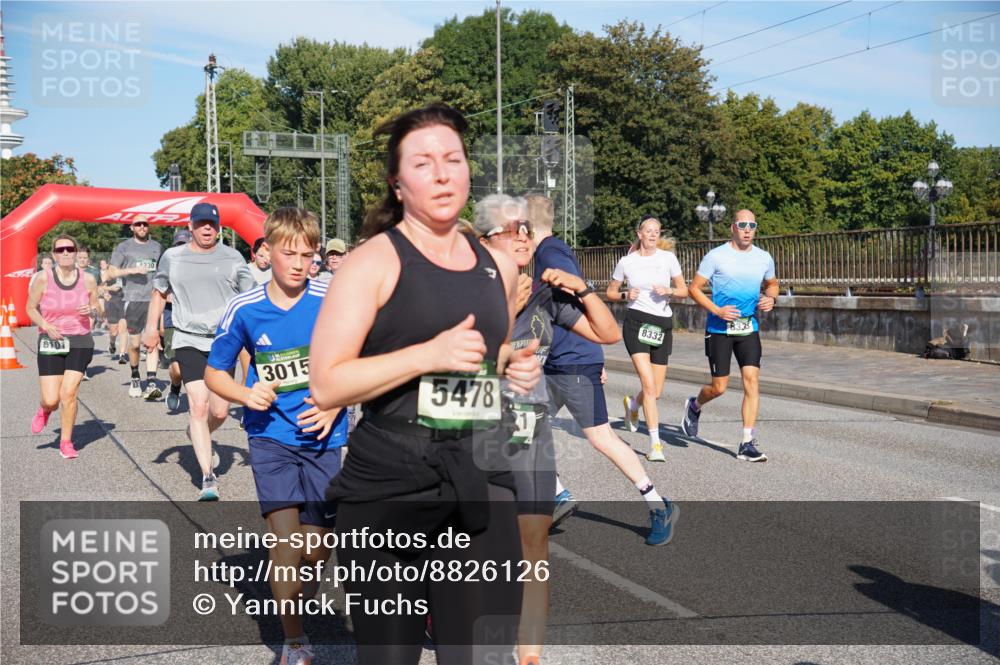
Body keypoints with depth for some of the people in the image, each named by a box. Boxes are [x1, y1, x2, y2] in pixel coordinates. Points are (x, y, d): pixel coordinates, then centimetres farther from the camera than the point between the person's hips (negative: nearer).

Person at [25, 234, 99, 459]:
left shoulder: (88, 280, -1)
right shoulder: (43, 278, -6)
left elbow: (96, 309, 13)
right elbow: (31, 308, 4)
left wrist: (91, 311, -11)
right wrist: (46, 326, -13)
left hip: (80, 342, 1)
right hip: (50, 342, -1)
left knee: (68, 393, -10)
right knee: (51, 400, -6)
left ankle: (66, 442, 10)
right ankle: (44, 411, 34)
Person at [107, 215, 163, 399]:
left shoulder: (157, 247, 15)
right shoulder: (124, 247, 6)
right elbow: (111, 272, 2)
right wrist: (132, 270, -12)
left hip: (154, 299, 1)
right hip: (134, 299, -1)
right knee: (134, 343, 4)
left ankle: (151, 383, -15)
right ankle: (135, 377, 26)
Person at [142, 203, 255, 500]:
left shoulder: (232, 258, 5)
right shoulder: (172, 257, 7)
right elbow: (159, 292, 19)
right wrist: (151, 326, 8)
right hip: (189, 341, -1)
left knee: (219, 412, 2)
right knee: (198, 406, -12)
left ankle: (197, 434, 39)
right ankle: (208, 478, -9)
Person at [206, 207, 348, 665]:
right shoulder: (244, 309, -5)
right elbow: (214, 373, 6)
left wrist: (334, 406, -14)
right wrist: (246, 395, -13)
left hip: (322, 438, 1)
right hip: (271, 435, 0)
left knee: (316, 550, 6)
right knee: (286, 540, -13)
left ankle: (302, 579, 45)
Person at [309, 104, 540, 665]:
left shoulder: (498, 266, 11)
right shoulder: (374, 262, -7)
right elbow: (326, 385, -13)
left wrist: (515, 368, 6)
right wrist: (427, 355, -22)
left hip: (482, 480, 4)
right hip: (388, 488, -4)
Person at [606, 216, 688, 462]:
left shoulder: (668, 258, 5)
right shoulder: (626, 262, 2)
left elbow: (684, 291, 11)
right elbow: (610, 292, 13)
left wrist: (669, 290, -10)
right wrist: (626, 295, -7)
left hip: (663, 324, 3)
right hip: (636, 322, -3)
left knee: (656, 392, 5)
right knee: (649, 385, -17)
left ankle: (632, 404, 41)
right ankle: (655, 444, -12)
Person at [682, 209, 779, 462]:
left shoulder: (764, 258, 7)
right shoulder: (716, 256, -6)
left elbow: (772, 284, 25)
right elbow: (695, 288, -3)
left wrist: (771, 298, 1)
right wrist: (717, 310, -16)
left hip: (749, 329, 3)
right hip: (719, 329, -3)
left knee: (752, 380, -9)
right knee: (719, 387, 0)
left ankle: (747, 444, -6)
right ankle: (694, 406, 36)